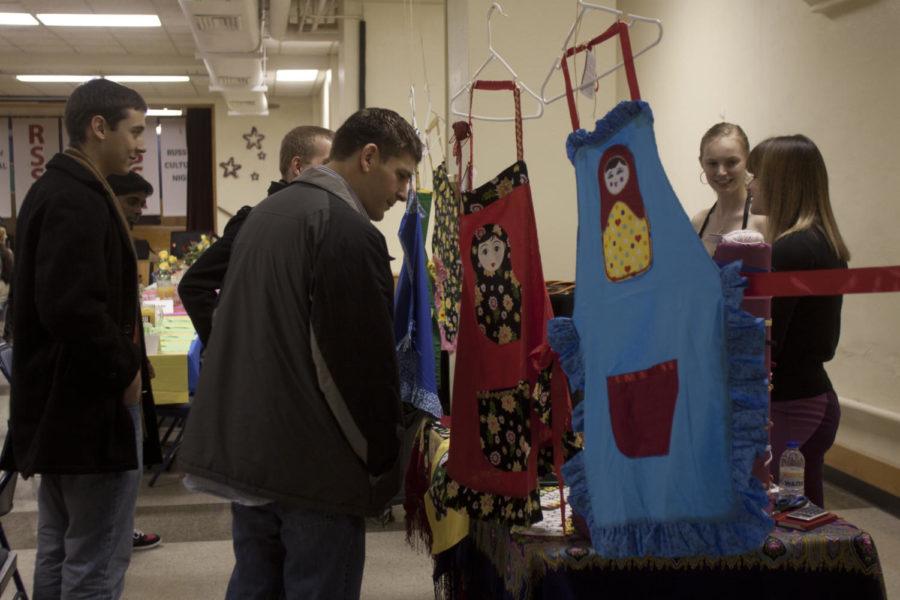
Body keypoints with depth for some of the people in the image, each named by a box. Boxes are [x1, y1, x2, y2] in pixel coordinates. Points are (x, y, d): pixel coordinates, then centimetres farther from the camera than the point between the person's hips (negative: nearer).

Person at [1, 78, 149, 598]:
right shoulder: (78, 202, -18)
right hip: (94, 404, -11)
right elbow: (73, 308, -29)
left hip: (59, 401, 11)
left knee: (58, 550, 17)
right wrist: (125, 372, -15)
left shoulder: (56, 190, 14)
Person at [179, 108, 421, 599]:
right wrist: (383, 462, -5)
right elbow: (368, 362, -17)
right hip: (312, 466, -9)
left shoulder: (266, 213, 15)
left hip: (240, 450, 9)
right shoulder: (350, 232, -16)